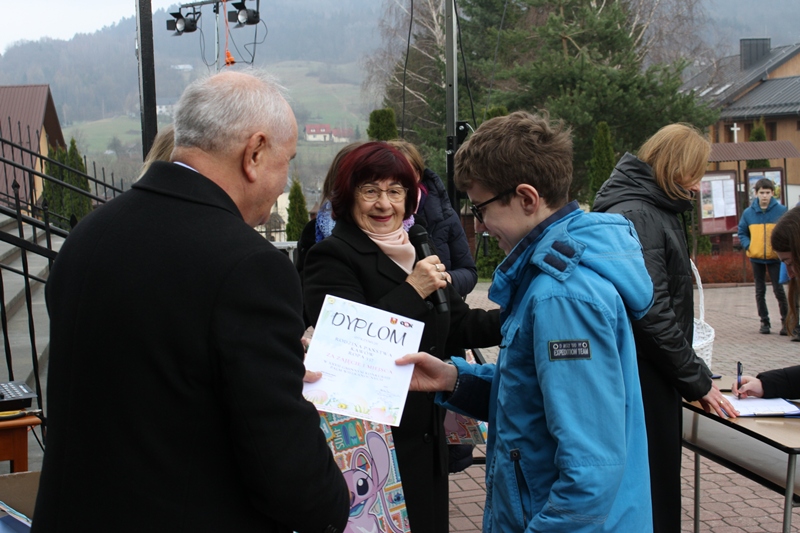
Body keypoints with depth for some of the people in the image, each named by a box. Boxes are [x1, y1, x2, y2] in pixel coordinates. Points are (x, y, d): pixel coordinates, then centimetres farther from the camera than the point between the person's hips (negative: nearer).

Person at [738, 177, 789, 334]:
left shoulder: (781, 211, -5)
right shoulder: (748, 212, 0)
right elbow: (742, 233, 10)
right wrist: (748, 245, -5)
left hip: (775, 257, -2)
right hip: (756, 258, 2)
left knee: (778, 289, -5)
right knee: (760, 291, 9)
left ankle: (786, 321, 7)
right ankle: (764, 321, 19)